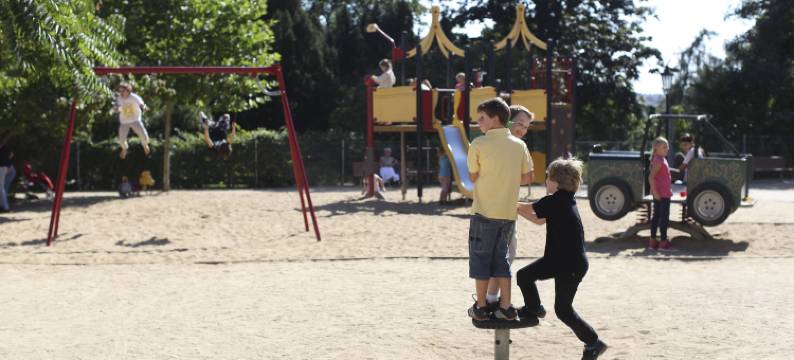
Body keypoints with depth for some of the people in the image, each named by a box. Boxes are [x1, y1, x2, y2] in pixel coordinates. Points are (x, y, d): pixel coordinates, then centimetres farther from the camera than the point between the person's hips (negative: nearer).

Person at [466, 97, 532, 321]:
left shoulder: (479, 144, -10)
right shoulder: (519, 145, 3)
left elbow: (473, 177, -1)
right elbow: (526, 178, 7)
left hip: (484, 212, -4)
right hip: (509, 212, 4)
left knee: (480, 258, 8)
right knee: (501, 258, 15)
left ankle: (481, 307, 14)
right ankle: (506, 307, 14)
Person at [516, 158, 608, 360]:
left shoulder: (555, 201, -21)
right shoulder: (564, 200, 8)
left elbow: (529, 208, -10)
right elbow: (539, 220, 16)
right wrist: (517, 208, 13)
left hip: (571, 265, -9)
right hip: (559, 259, 9)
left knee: (563, 309, 1)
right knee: (524, 276, 10)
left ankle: (593, 343, 14)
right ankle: (534, 309, 33)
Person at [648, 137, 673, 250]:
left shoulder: (662, 159, 13)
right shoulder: (659, 160, -17)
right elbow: (651, 177, -25)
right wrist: (655, 192, -25)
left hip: (664, 193, 10)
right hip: (662, 194, -10)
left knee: (656, 216, 12)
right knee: (664, 217, -4)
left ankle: (652, 241, 17)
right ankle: (663, 242, 1)